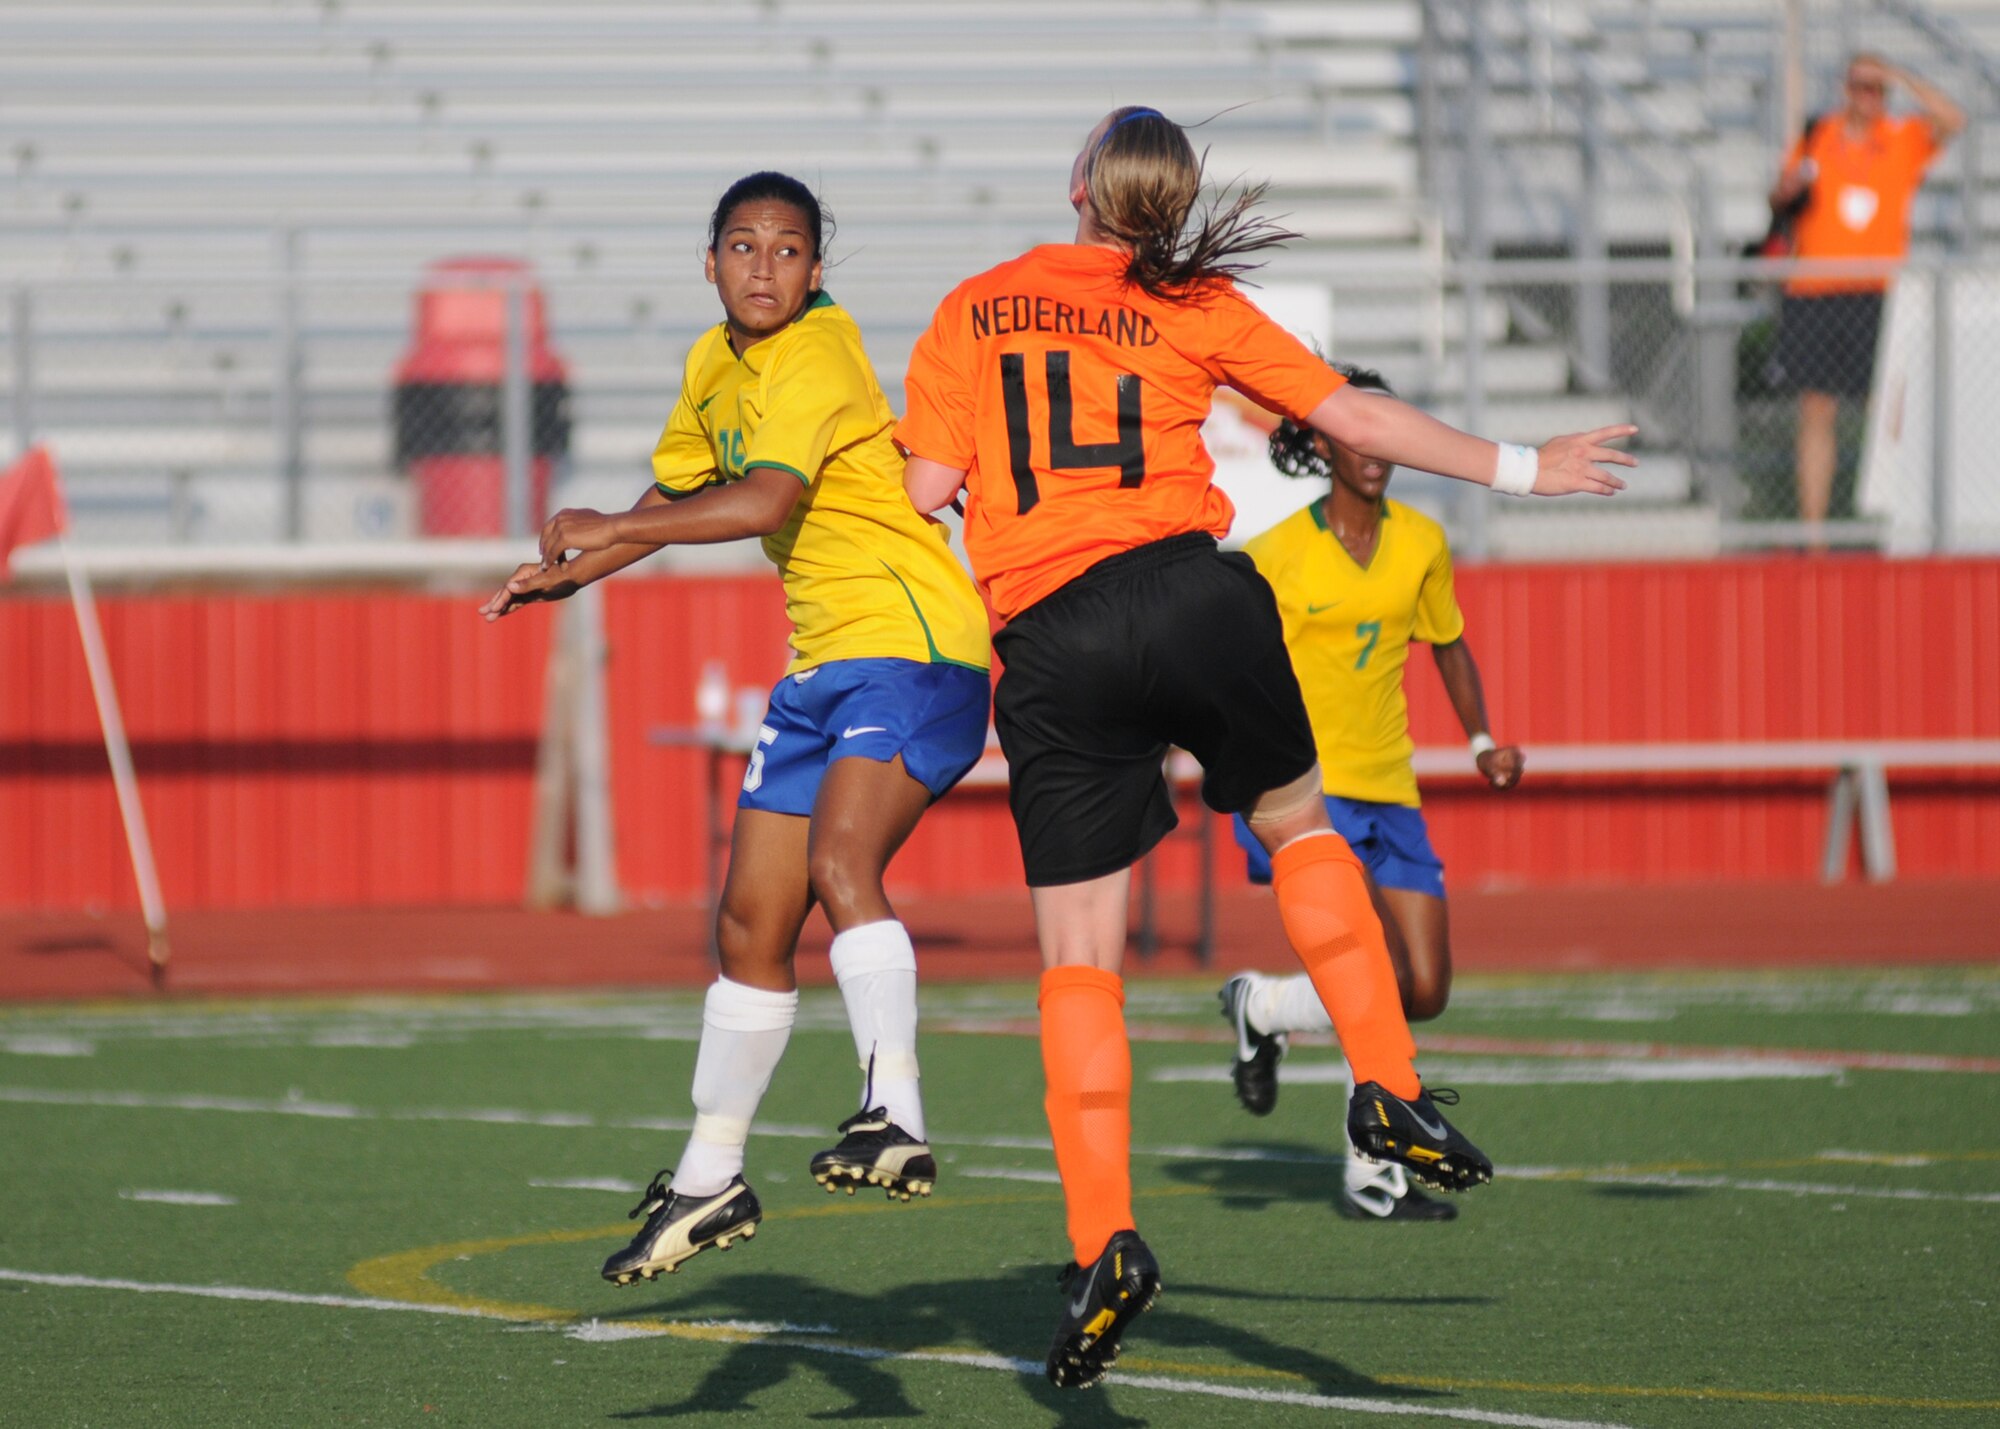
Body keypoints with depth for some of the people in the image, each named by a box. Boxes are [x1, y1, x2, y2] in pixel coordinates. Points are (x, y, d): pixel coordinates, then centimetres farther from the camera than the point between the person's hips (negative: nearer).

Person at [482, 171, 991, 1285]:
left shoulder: (817, 355, -16)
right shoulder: (713, 368, 12)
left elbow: (765, 500, -30)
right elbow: (677, 499, 27)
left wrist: (614, 529, -23)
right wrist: (566, 575, 14)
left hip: (913, 648, -9)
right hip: (825, 661, 9)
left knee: (840, 861, -32)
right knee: (752, 927, 11)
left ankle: (898, 1120, -40)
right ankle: (711, 1181, 24)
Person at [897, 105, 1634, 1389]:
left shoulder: (971, 313, 11)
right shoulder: (1198, 311, 8)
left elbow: (927, 490, 5)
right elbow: (1356, 416, 13)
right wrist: (1521, 467, 24)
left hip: (1048, 646, 0)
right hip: (1193, 593, 0)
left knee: (1078, 955, 1)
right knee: (1299, 824, 25)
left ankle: (1103, 1241, -9)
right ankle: (1390, 1089, 15)